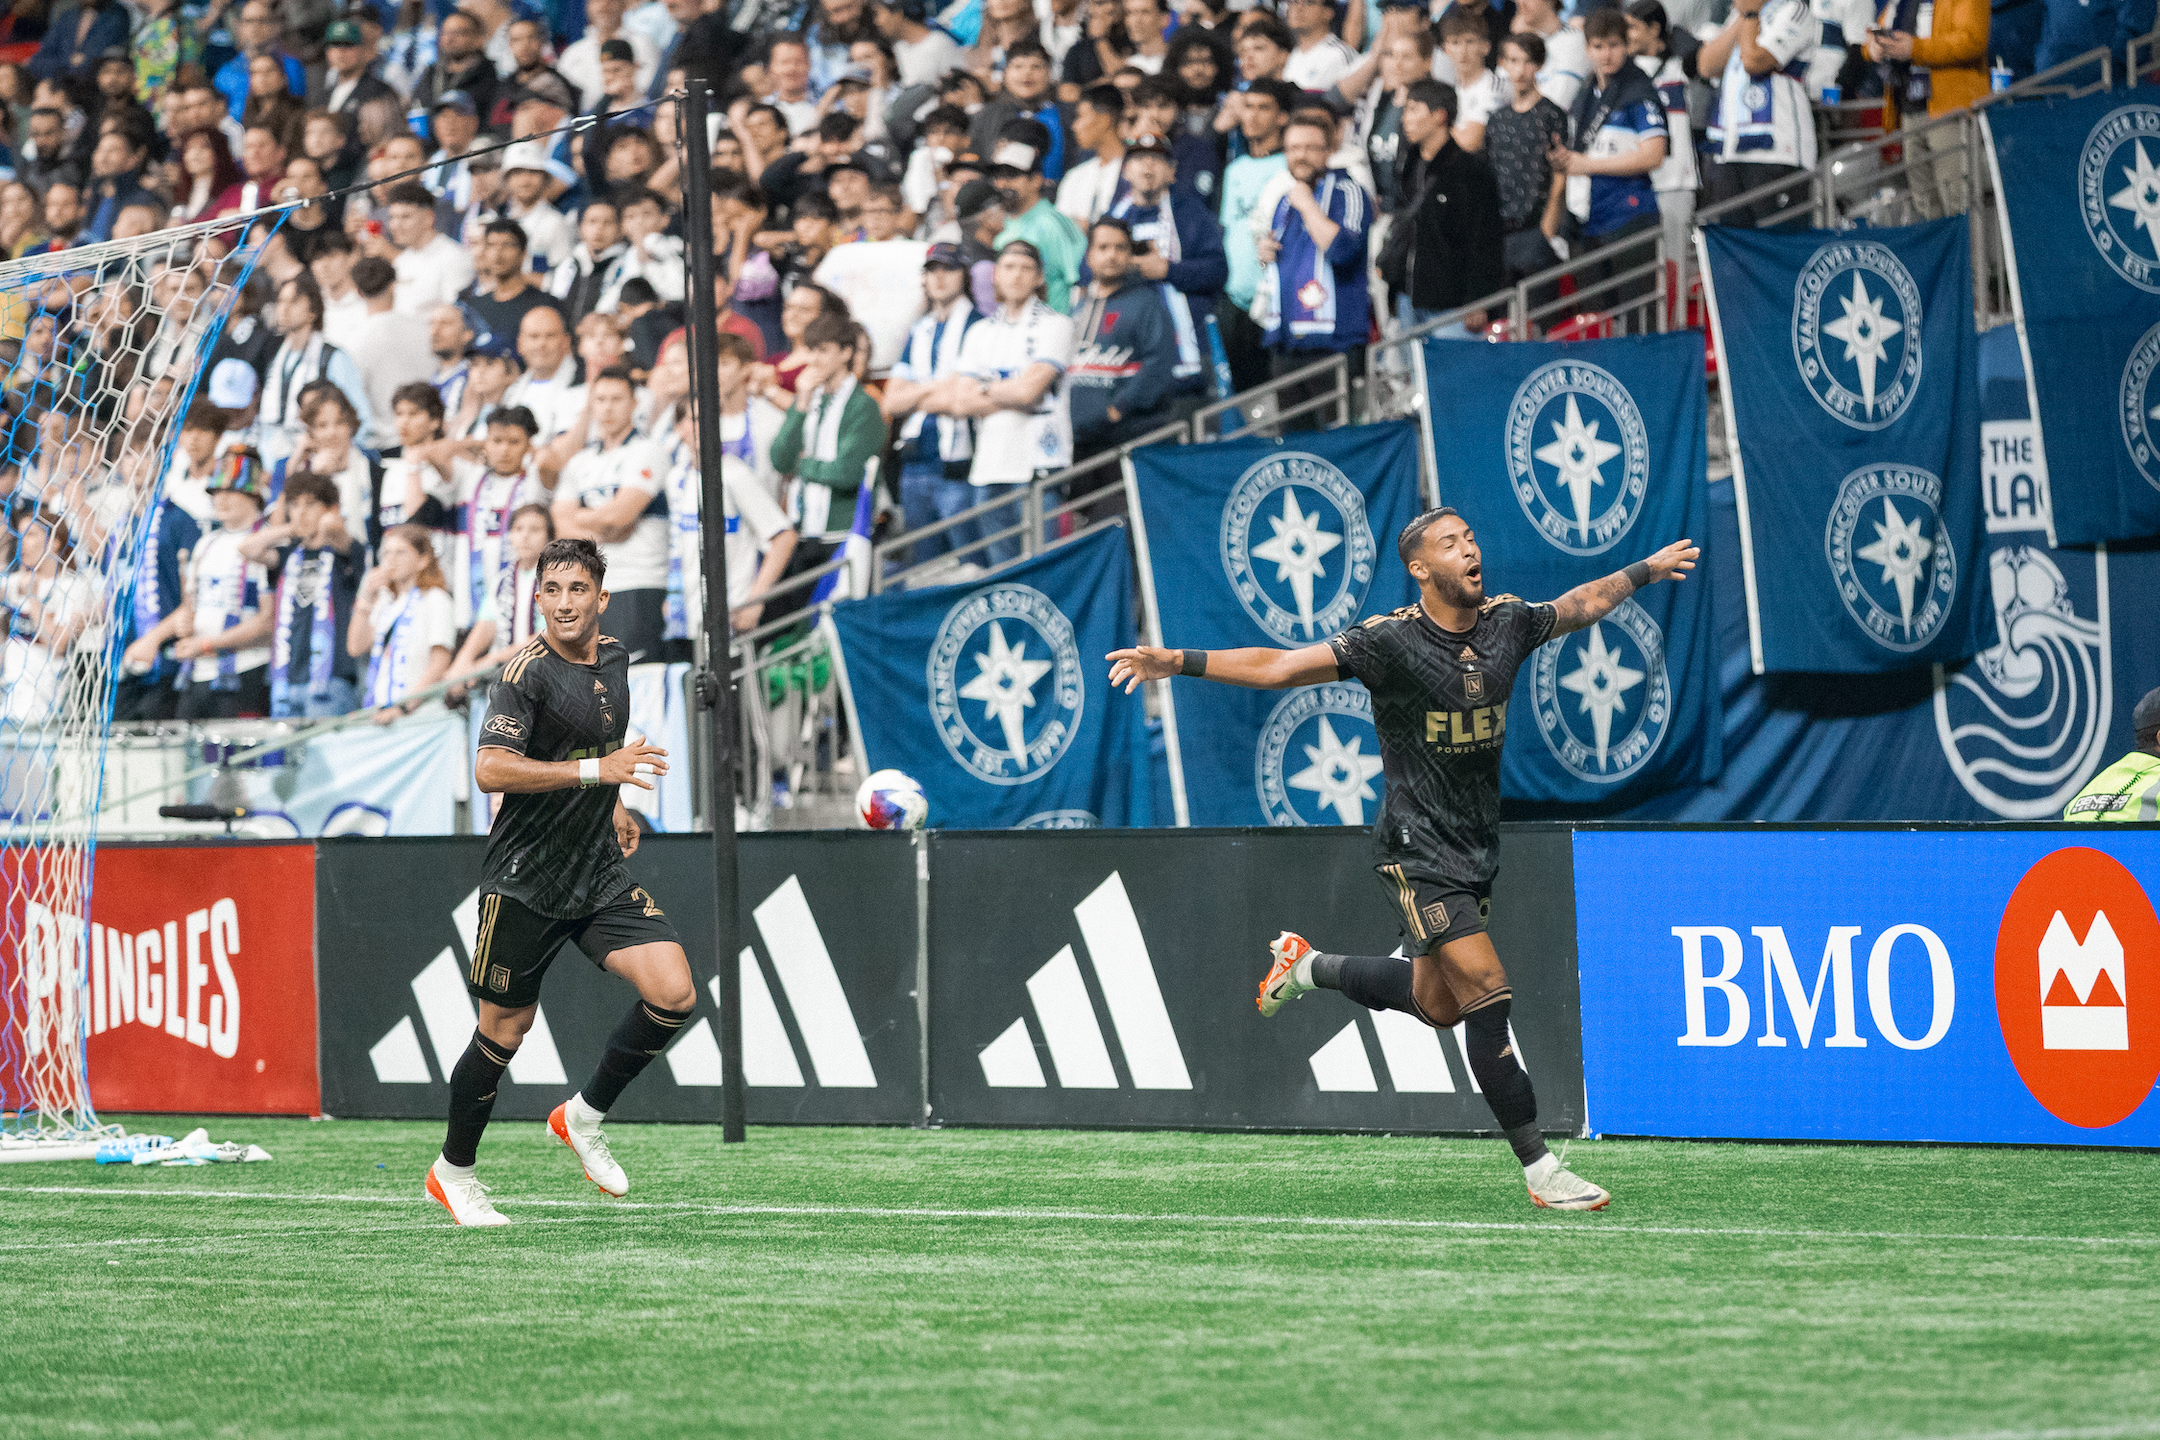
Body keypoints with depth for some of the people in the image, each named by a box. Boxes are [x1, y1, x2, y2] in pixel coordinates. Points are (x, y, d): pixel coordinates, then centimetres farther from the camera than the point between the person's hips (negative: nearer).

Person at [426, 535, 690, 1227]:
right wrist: (595, 770, -32)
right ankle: (453, 1172, 24)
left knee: (674, 993, -9)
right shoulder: (528, 671, -18)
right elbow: (490, 769, -29)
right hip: (525, 879, -6)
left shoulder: (613, 656, 6)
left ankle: (585, 1117, 11)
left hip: (599, 872, 6)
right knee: (506, 1027, 3)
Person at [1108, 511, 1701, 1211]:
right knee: (1488, 995, -14)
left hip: (1478, 848, 7)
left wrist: (1644, 571, 35)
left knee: (1437, 1004, 14)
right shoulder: (1391, 641, -17)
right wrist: (1179, 662, -32)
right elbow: (1277, 667, -21)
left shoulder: (1509, 622, 1)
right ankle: (1539, 1168, -8)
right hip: (1417, 850, -7)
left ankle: (1307, 966, 39)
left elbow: (1579, 605, 23)